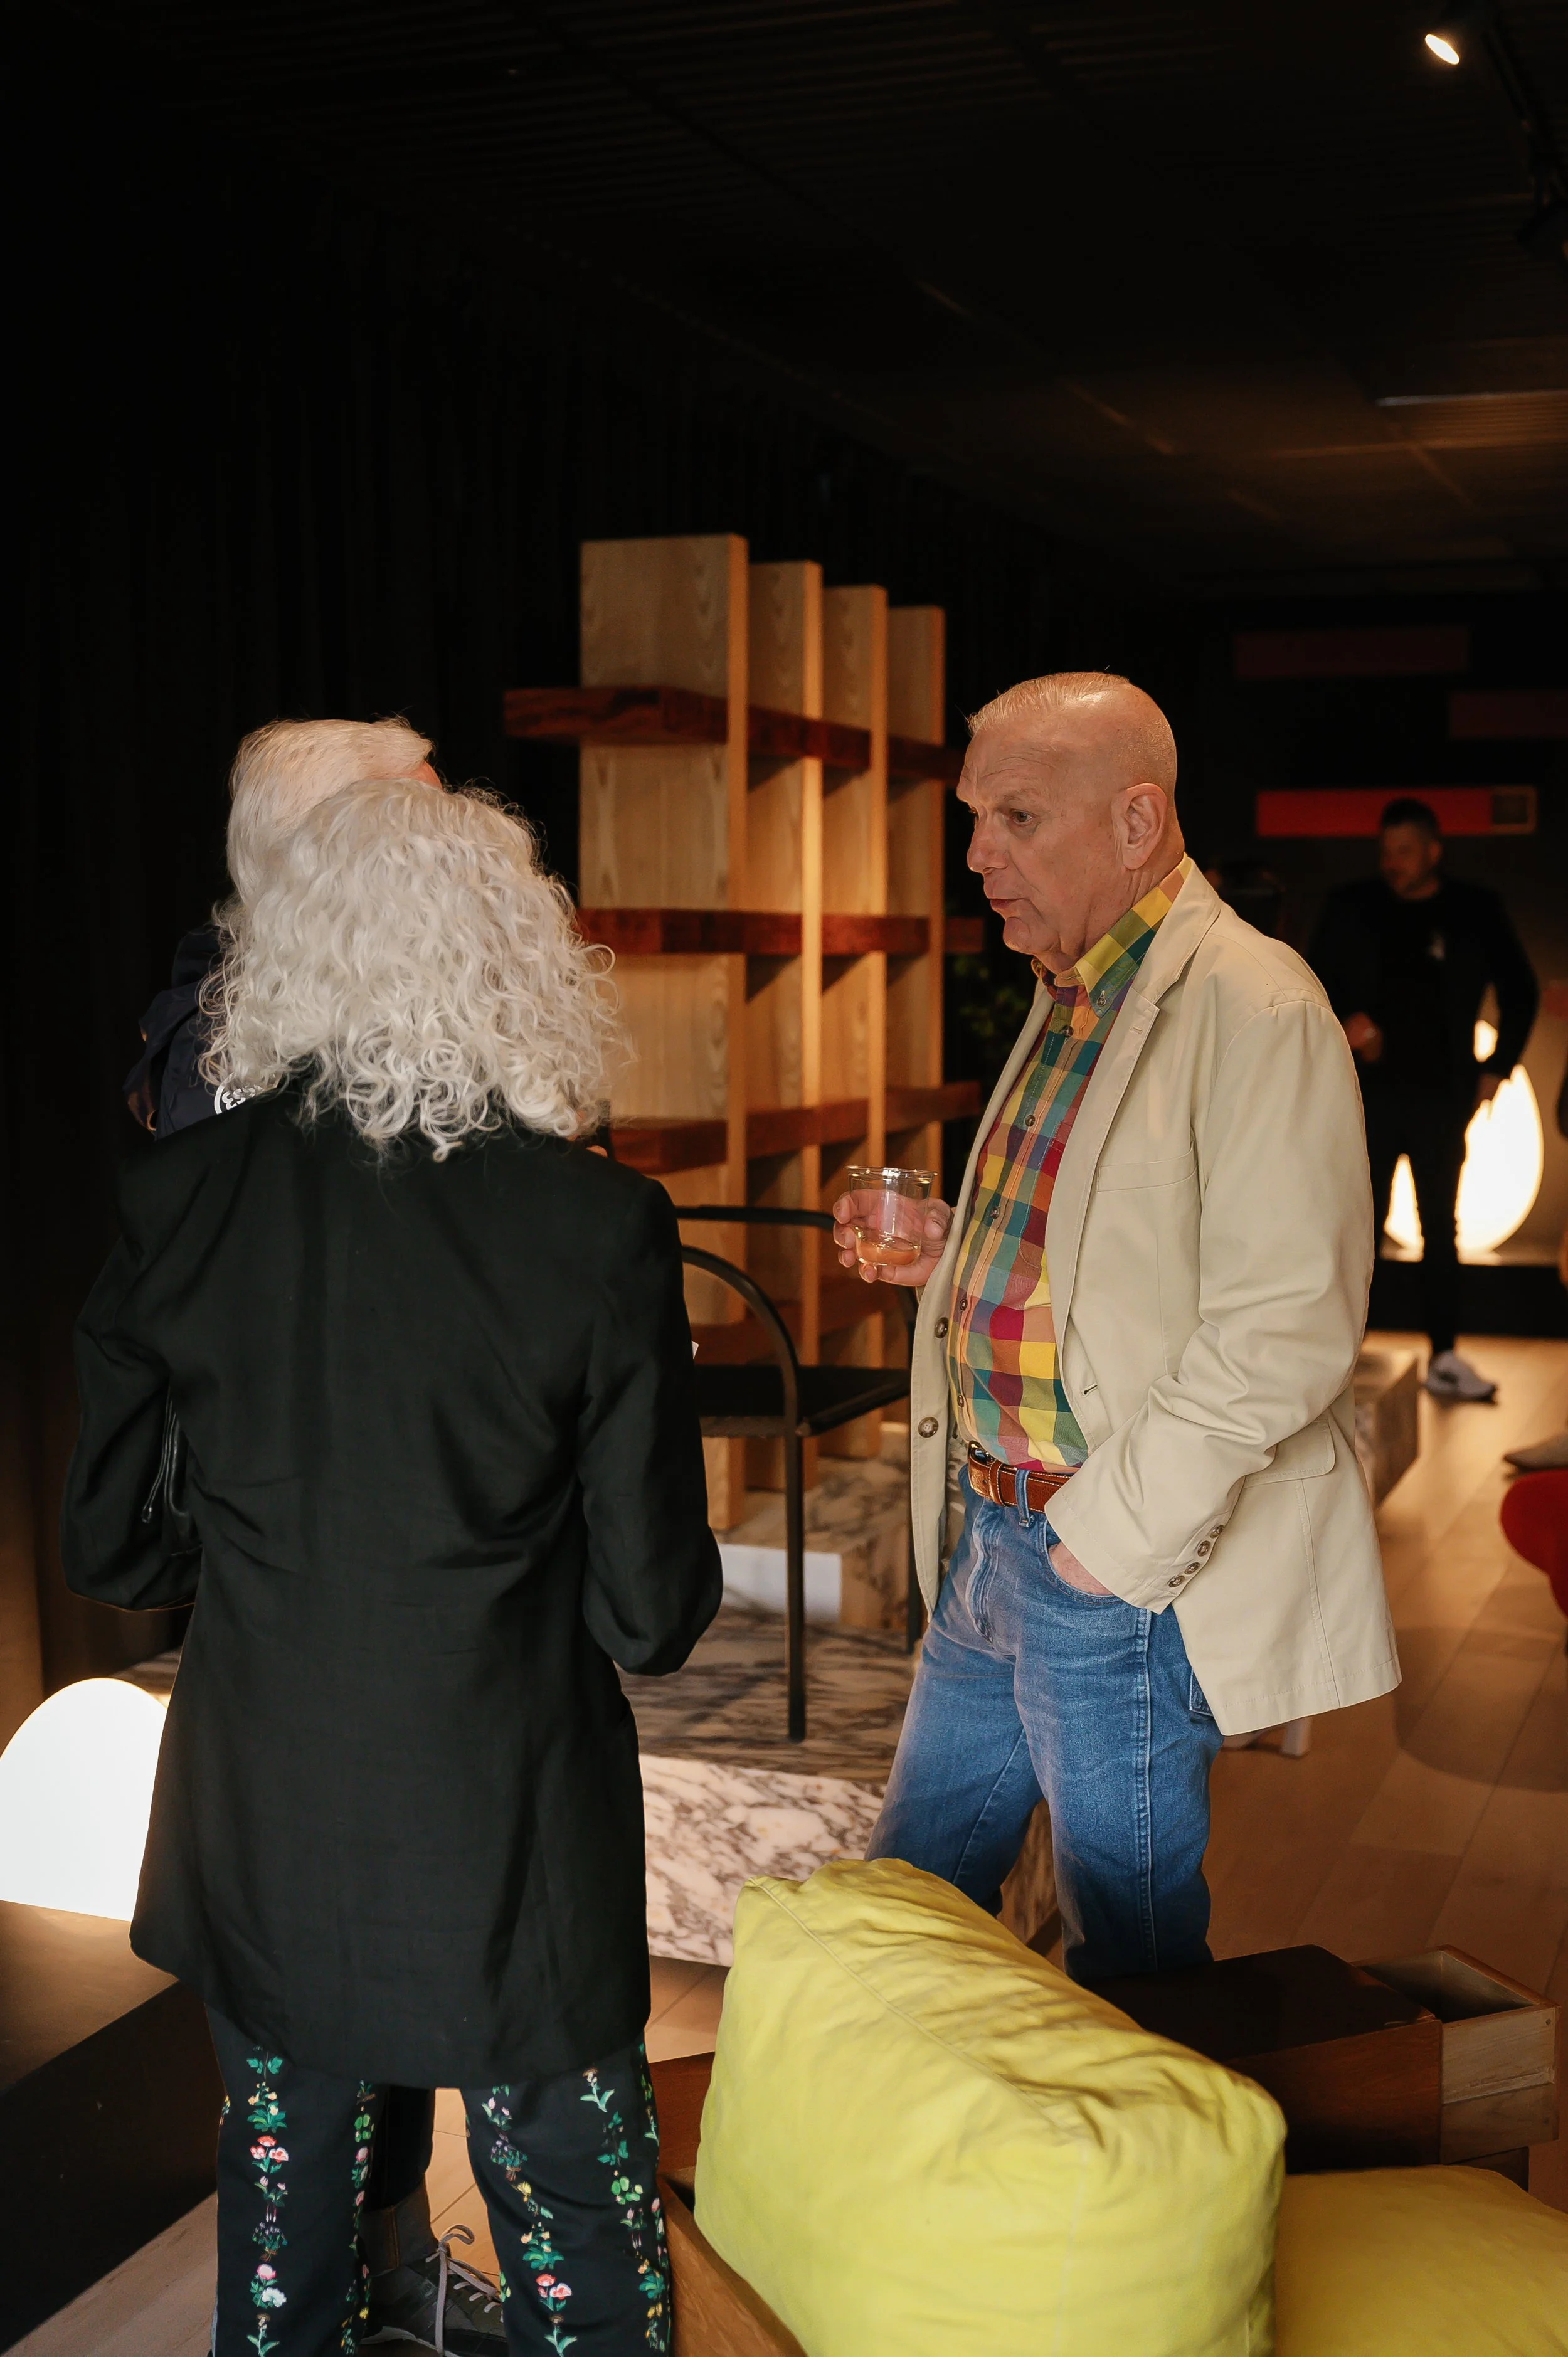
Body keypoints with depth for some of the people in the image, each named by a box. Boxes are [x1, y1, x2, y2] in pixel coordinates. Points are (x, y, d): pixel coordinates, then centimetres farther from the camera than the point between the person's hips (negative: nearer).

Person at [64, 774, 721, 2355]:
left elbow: (116, 1553, 0)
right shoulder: (599, 1227, -17)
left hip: (256, 1841, 3)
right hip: (506, 1842, -3)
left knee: (279, 2219, 24)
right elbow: (654, 1614, -12)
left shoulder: (179, 1196, -9)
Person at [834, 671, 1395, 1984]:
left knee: (1129, 1962, 8)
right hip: (989, 1543, 9)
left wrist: (1114, 1532, -20)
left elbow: (1286, 1326, -24)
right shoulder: (1070, 999, 12)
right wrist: (951, 1258, 7)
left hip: (1121, 1578, -9)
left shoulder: (1252, 1007, -18)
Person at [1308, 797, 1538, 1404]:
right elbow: (1314, 982, 9)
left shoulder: (1475, 912, 3)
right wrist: (1343, 1022, -11)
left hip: (1441, 1096, 0)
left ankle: (1444, 1359, 10)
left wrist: (1498, 1067, 5)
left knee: (1441, 1228, 5)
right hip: (1370, 1092, 0)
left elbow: (1519, 990, 11)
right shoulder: (1350, 908, 3)